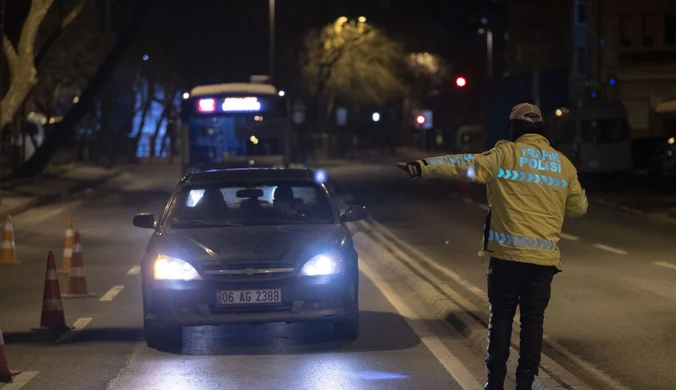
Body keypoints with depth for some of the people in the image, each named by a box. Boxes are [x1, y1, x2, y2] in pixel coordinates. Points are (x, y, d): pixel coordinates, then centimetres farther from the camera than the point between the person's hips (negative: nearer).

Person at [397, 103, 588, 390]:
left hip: (508, 252, -2)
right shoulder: (563, 164, 9)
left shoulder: (507, 154, -3)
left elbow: (467, 165, -13)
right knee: (533, 319, 7)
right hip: (544, 256, 3)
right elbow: (578, 207, 16)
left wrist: (423, 167, -16)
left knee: (501, 316, 7)